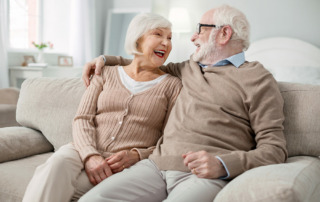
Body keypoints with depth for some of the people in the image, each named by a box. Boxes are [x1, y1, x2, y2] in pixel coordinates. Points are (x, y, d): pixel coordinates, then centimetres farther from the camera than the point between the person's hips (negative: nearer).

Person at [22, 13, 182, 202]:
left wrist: (135, 155, -13)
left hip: (129, 165, -2)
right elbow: (82, 119, 5)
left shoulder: (173, 85, 10)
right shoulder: (106, 74, 16)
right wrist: (90, 155, -15)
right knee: (60, 160, -33)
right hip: (88, 154, 3)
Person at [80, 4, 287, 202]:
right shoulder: (191, 68, 26)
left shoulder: (258, 79, 5)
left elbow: (275, 149, -3)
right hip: (156, 165, 6)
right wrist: (107, 59, 38)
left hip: (205, 175, -5)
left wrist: (222, 165, -18)